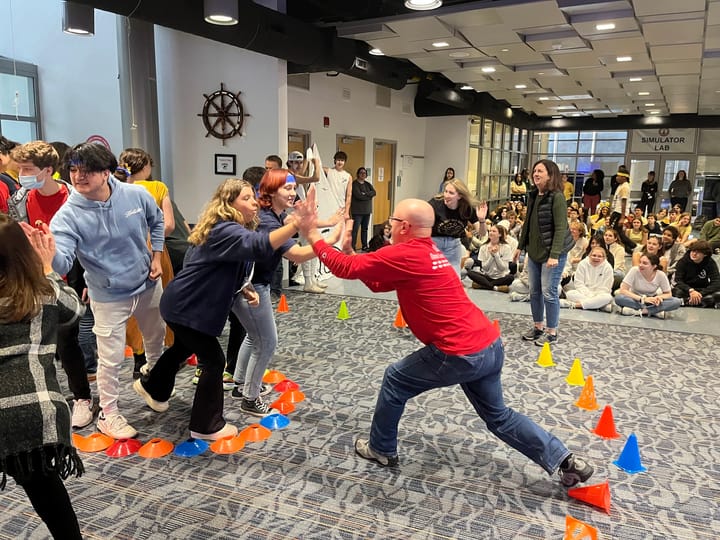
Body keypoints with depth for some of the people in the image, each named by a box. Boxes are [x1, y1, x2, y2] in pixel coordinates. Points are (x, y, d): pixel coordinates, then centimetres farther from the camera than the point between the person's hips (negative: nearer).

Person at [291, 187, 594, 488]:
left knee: (395, 380, 12)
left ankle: (381, 450, 29)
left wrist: (313, 235, 1)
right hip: (489, 345, 9)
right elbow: (379, 283, 22)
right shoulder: (428, 252, 16)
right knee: (498, 416, 24)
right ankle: (566, 461, 24)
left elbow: (346, 269, -10)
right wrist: (350, 250, 17)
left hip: (462, 354, -9)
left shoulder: (405, 255, -13)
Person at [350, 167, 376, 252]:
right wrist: (369, 196, -7)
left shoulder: (368, 184, 15)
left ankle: (364, 246, 18)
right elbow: (358, 195, -17)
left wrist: (365, 194, -16)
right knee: (355, 229, -9)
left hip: (367, 210, 6)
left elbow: (374, 192, 0)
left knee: (365, 229, 11)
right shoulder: (355, 183, -5)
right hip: (357, 210, -6)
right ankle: (352, 247, -7)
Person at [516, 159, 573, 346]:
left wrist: (554, 255, -25)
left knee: (549, 292, -3)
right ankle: (538, 327, 27)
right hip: (534, 251, 8)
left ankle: (552, 332, 10)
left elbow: (561, 228, -20)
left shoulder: (557, 197, -15)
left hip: (552, 253, -8)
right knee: (535, 291, 13)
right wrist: (521, 246, 16)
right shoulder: (533, 196, 8)